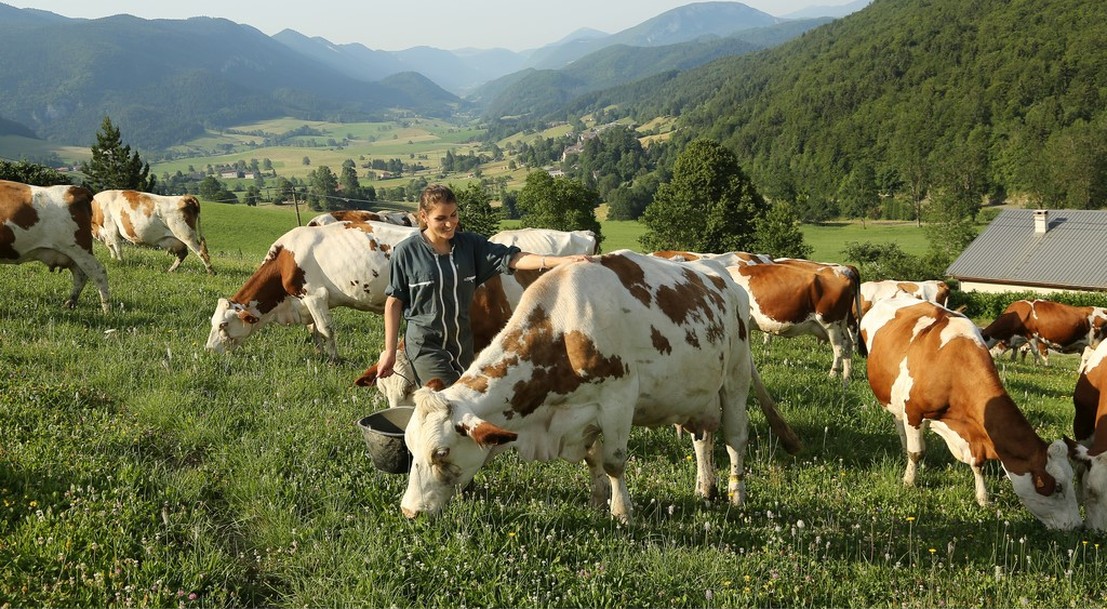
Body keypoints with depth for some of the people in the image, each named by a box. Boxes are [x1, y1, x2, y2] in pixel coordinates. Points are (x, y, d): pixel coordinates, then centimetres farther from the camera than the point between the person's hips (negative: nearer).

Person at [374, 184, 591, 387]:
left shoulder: (470, 244, 1)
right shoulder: (406, 251, -7)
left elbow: (510, 258, -8)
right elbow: (394, 302, -2)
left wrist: (560, 261, -21)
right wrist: (389, 351, -2)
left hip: (463, 344, 5)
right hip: (425, 344, -4)